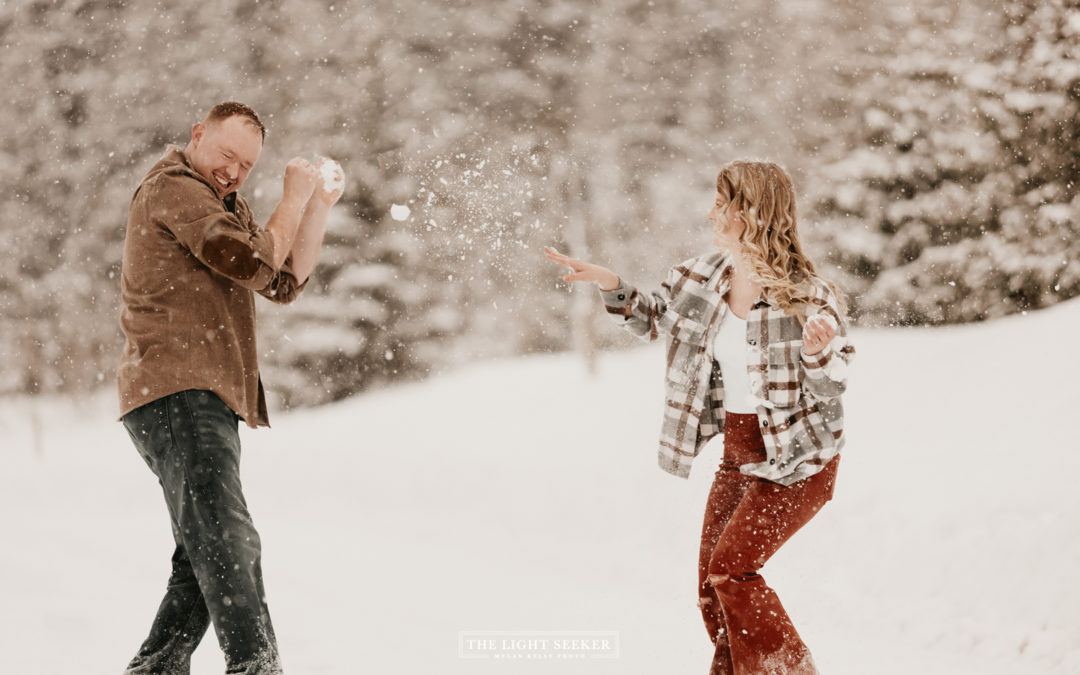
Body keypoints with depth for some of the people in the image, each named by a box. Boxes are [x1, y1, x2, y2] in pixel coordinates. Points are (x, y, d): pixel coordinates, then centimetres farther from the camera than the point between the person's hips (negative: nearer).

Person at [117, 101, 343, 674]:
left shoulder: (225, 207, 27)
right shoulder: (173, 187, -5)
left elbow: (285, 282, 16)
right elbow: (254, 264, -15)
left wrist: (318, 207, 8)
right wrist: (293, 199, -4)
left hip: (205, 400, 11)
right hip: (177, 393, -11)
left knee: (207, 555, 14)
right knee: (228, 544, -21)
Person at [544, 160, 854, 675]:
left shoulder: (808, 297, -18)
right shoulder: (702, 278, -1)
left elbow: (829, 389, -13)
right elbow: (652, 320, 17)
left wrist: (816, 352, -34)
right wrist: (611, 285, 1)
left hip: (798, 461, -7)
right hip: (738, 455, 7)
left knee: (731, 568, -18)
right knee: (712, 591, 7)